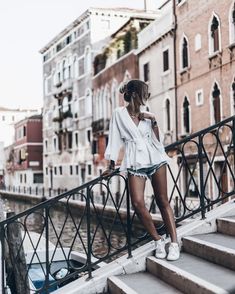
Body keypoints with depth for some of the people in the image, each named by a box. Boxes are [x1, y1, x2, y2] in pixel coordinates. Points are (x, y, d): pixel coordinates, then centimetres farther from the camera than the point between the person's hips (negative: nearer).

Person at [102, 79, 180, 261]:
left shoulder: (146, 112, 11)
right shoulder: (119, 113, 3)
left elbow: (158, 139, 9)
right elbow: (115, 140, 4)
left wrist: (153, 121, -3)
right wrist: (111, 166, 3)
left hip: (155, 158, 2)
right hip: (135, 162, -2)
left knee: (163, 201, 0)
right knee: (138, 203, -16)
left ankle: (174, 242, 1)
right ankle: (158, 240, -1)